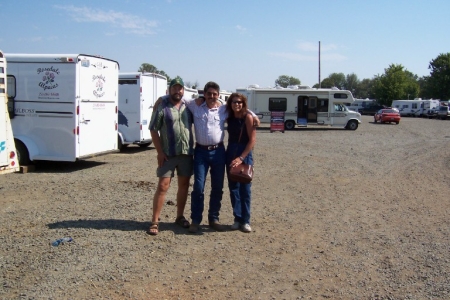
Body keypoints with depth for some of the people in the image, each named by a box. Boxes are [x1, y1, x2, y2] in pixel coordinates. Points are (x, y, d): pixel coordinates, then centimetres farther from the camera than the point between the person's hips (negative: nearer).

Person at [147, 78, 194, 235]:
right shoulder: (162, 106, -4)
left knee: (184, 185, 11)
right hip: (168, 154, -4)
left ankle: (180, 216, 26)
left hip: (186, 153, 4)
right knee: (163, 186, -5)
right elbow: (153, 129, -6)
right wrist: (159, 151, -11)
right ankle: (155, 221, 2)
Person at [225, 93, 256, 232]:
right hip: (230, 154, 5)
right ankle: (237, 218, 16)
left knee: (245, 188, 0)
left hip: (245, 154, -5)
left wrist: (241, 158, -15)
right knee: (233, 187, 7)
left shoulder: (248, 117, -8)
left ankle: (245, 220, 7)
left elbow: (252, 140, -12)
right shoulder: (229, 117, 5)